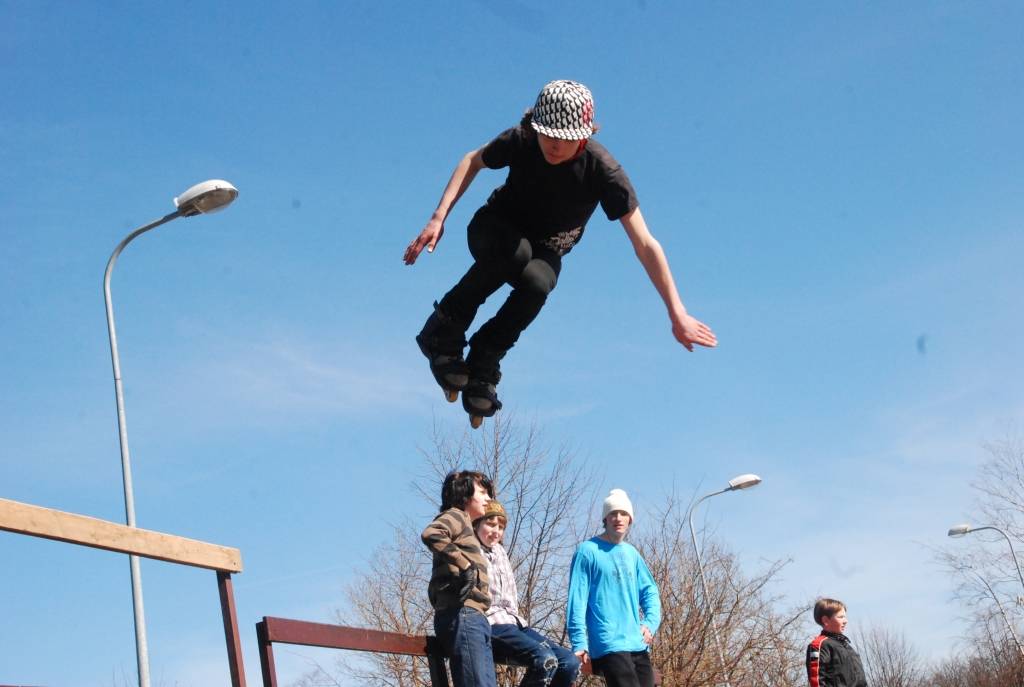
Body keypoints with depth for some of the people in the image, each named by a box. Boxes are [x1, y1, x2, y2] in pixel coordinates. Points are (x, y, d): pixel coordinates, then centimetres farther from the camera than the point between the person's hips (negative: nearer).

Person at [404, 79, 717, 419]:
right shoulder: (520, 141, -24)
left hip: (545, 250, 0)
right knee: (515, 252, -39)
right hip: (495, 229, 0)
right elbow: (473, 161, -2)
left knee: (537, 285, -38)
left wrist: (677, 315, -30)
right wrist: (439, 217, -14)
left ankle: (482, 364, -17)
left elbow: (645, 244, -27)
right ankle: (443, 330, -22)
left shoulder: (603, 171, -28)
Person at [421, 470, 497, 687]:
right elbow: (431, 534, -20)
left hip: (475, 620, 10)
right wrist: (464, 565, -22)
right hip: (462, 615, -10)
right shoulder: (455, 516, 5)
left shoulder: (466, 527, 32)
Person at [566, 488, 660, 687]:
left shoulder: (631, 553, 16)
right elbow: (577, 599, -8)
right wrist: (579, 643, -15)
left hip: (638, 644, 7)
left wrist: (651, 622, 0)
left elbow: (650, 591, 19)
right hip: (609, 645, -7)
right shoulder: (588, 551, -3)